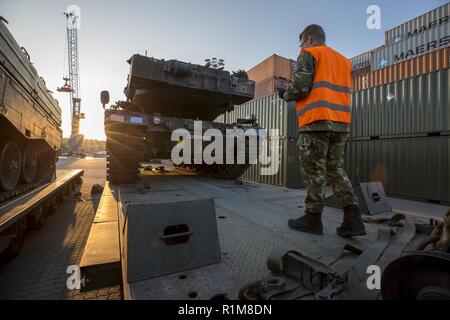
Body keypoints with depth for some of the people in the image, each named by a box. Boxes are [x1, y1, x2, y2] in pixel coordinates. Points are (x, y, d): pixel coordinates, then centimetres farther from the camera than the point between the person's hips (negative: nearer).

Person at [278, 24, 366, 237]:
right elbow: (342, 93, 22)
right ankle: (353, 218, 4)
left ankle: (313, 219, 7)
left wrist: (286, 95, 11)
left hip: (316, 121, -7)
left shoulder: (309, 54, 5)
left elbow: (300, 86, -10)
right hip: (341, 123, 7)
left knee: (314, 171, -2)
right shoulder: (343, 60, 27)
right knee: (336, 169, 11)